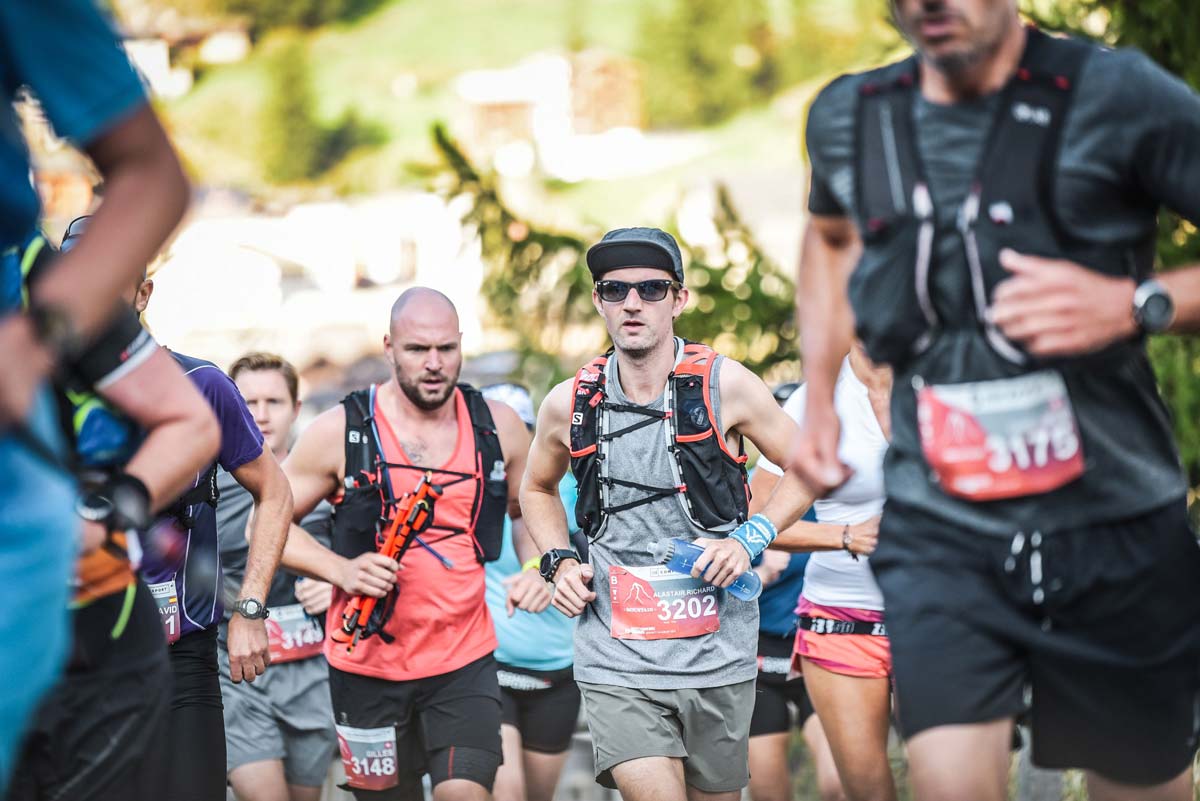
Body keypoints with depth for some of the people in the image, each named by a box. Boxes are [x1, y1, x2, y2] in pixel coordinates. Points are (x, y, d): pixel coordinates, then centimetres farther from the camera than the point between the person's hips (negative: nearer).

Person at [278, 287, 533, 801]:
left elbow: (531, 512, 19)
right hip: (367, 663, -1)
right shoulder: (340, 431, -5)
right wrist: (341, 570, -14)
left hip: (464, 661, 1)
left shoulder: (498, 426, 2)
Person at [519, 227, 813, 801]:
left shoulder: (723, 385, -5)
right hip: (616, 660, 0)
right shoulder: (568, 405, 1)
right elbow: (537, 488, 21)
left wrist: (750, 538, -9)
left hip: (717, 652, 0)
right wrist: (559, 562, 4)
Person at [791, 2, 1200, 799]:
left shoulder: (1119, 96, -11)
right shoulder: (849, 117, 3)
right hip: (939, 530, 2)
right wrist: (819, 396, 18)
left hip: (1117, 529, -1)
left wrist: (1136, 304, -25)